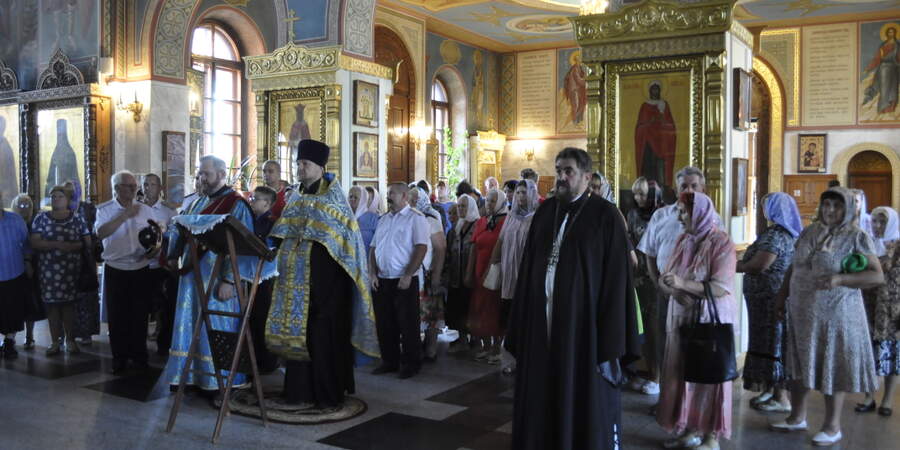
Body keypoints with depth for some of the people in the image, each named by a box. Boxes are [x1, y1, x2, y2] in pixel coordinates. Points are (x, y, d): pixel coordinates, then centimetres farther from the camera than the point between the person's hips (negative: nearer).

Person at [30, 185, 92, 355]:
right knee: (52, 304, 2)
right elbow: (34, 243, -5)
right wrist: (57, 245, -17)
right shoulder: (41, 218, 5)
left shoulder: (77, 219, 6)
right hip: (48, 269, 0)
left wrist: (73, 246, -16)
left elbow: (87, 241, 3)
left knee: (69, 303, 3)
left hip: (71, 269, 0)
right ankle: (55, 341, 11)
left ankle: (70, 339, 12)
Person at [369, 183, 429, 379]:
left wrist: (408, 275, -19)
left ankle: (411, 363, 11)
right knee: (384, 323, 10)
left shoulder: (415, 218, -4)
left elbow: (421, 248, -13)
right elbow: (374, 248, 16)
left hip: (405, 281, -6)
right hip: (382, 280, 6)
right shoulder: (383, 219, 16)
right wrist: (372, 274, 4)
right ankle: (389, 361, 22)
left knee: (407, 324, 0)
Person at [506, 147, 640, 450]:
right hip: (543, 319, 5)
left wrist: (610, 343, -13)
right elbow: (527, 270, 10)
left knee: (587, 405, 6)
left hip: (583, 322, -5)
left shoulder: (604, 215, -6)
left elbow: (615, 280, -10)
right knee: (544, 401, 12)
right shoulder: (545, 212, 9)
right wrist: (519, 329, 7)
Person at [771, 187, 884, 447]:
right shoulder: (808, 233, 7)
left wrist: (839, 279, -24)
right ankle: (797, 417, 26)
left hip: (835, 313, -5)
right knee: (798, 365, 12)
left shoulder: (857, 238, -8)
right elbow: (793, 267, 17)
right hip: (801, 312, 5)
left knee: (832, 367, 3)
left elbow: (878, 276, -12)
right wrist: (782, 295, 10)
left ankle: (832, 427, 16)